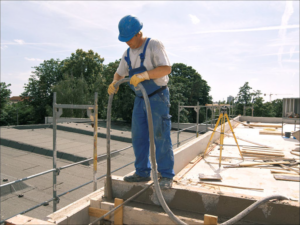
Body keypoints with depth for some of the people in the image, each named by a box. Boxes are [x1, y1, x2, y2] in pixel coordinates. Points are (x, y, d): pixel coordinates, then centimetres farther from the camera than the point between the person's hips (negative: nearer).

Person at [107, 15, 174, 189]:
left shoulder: (154, 45, -10)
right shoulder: (128, 53, 11)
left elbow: (166, 68, -22)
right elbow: (119, 73, 17)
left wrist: (143, 75, -32)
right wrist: (114, 83, -5)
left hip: (157, 97, -7)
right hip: (140, 98, 7)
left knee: (161, 137, -6)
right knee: (138, 137, 8)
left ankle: (167, 176, 5)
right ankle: (143, 173, 20)